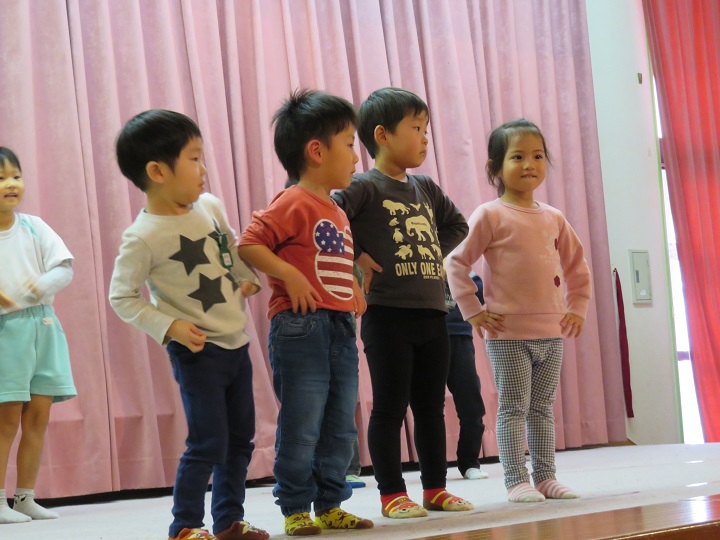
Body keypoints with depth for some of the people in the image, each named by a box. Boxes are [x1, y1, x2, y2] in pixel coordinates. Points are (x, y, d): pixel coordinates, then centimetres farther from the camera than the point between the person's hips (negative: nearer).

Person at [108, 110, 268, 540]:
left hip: (236, 343, 7)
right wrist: (169, 327, -21)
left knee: (240, 439, 13)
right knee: (208, 443, -8)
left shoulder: (210, 206, 2)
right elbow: (122, 297, -14)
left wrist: (252, 278, 9)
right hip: (198, 351, -7)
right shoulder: (144, 237, -18)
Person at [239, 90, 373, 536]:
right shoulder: (294, 204, -10)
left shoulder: (338, 212, 17)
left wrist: (355, 287, 13)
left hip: (341, 329, 9)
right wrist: (289, 274, -21)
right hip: (302, 327, -9)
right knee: (302, 427, -3)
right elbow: (248, 245, -16)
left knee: (341, 427, 12)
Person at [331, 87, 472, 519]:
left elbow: (457, 224, 28)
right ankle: (392, 494, 7)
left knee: (431, 406, 12)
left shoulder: (425, 188, 13)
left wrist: (435, 253, 12)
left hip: (433, 313, 7)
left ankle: (435, 488, 21)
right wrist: (357, 256, -16)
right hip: (388, 315, -7)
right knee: (390, 406, 0)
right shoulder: (365, 187, -8)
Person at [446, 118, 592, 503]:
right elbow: (456, 262, -7)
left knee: (543, 408, 11)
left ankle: (545, 477, 18)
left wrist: (577, 309, 11)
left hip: (552, 332, 5)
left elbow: (577, 266, 20)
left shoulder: (553, 219, 9)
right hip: (507, 333, -5)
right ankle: (517, 481, 2)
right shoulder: (490, 216, -6)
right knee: (514, 408, -2)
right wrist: (473, 311, -11)